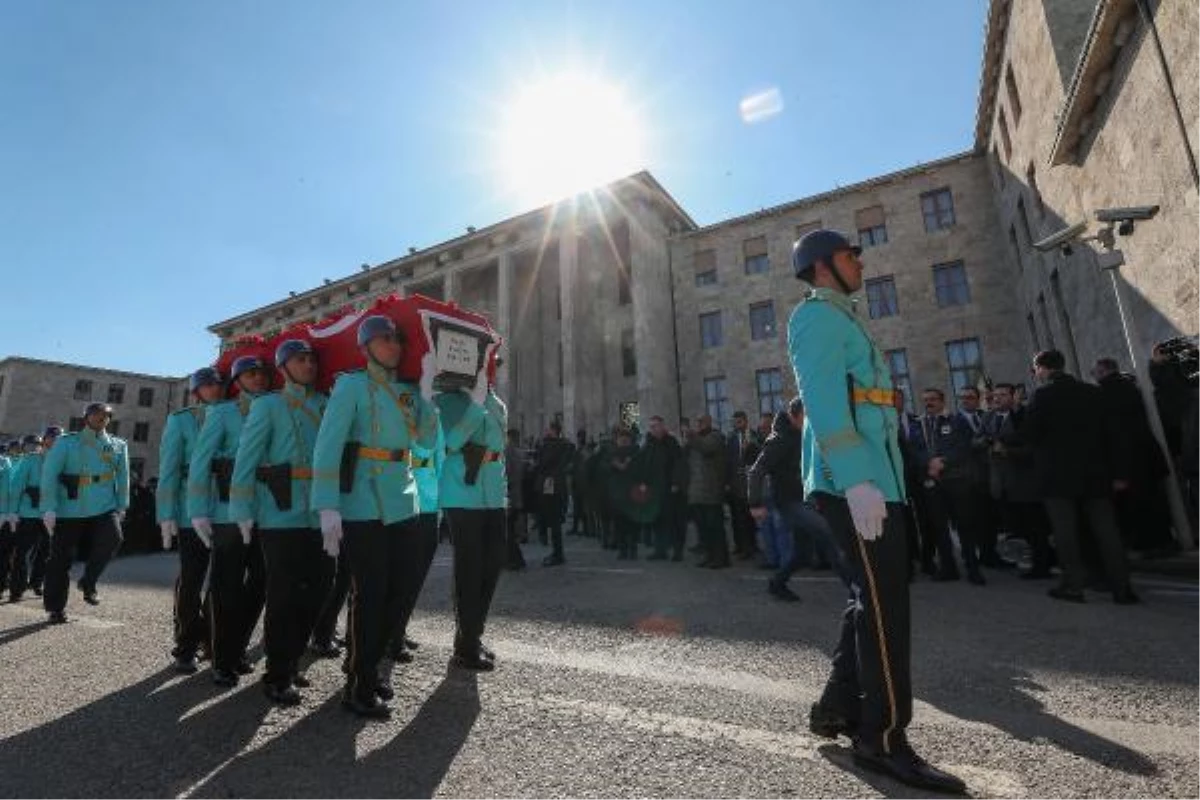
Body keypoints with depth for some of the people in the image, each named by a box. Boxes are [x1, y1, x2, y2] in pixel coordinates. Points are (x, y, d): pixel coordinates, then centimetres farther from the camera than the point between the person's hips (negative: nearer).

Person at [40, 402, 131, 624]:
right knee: (60, 559, 6)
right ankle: (56, 608, 21)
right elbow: (49, 475, -4)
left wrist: (121, 506, 6)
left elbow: (122, 478, 11)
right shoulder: (66, 442, 3)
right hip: (70, 510, -1)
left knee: (112, 538, -24)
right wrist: (49, 508, -12)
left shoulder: (118, 446, 9)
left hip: (104, 507, 1)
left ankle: (88, 583, 1)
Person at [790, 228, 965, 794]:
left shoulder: (838, 320, 27)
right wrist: (856, 480, -26)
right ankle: (883, 738, 5)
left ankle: (837, 708, 24)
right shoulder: (817, 314, -5)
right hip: (853, 481, -10)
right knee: (883, 602, -6)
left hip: (869, 478, 10)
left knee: (873, 598, 14)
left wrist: (868, 478, 20)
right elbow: (821, 399, -19)